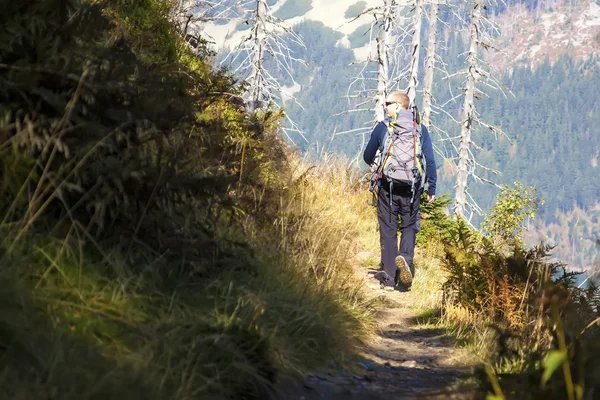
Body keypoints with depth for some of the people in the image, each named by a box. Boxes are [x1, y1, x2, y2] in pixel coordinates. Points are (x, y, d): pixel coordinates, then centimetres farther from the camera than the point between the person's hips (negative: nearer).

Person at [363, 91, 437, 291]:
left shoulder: (382, 127, -1)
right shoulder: (420, 129, 3)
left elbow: (368, 157, 9)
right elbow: (430, 160, 0)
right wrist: (431, 189, 6)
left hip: (388, 188, -1)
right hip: (412, 189, 1)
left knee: (388, 231, 7)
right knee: (409, 227, 16)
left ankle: (390, 279, 6)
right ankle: (405, 257, -14)